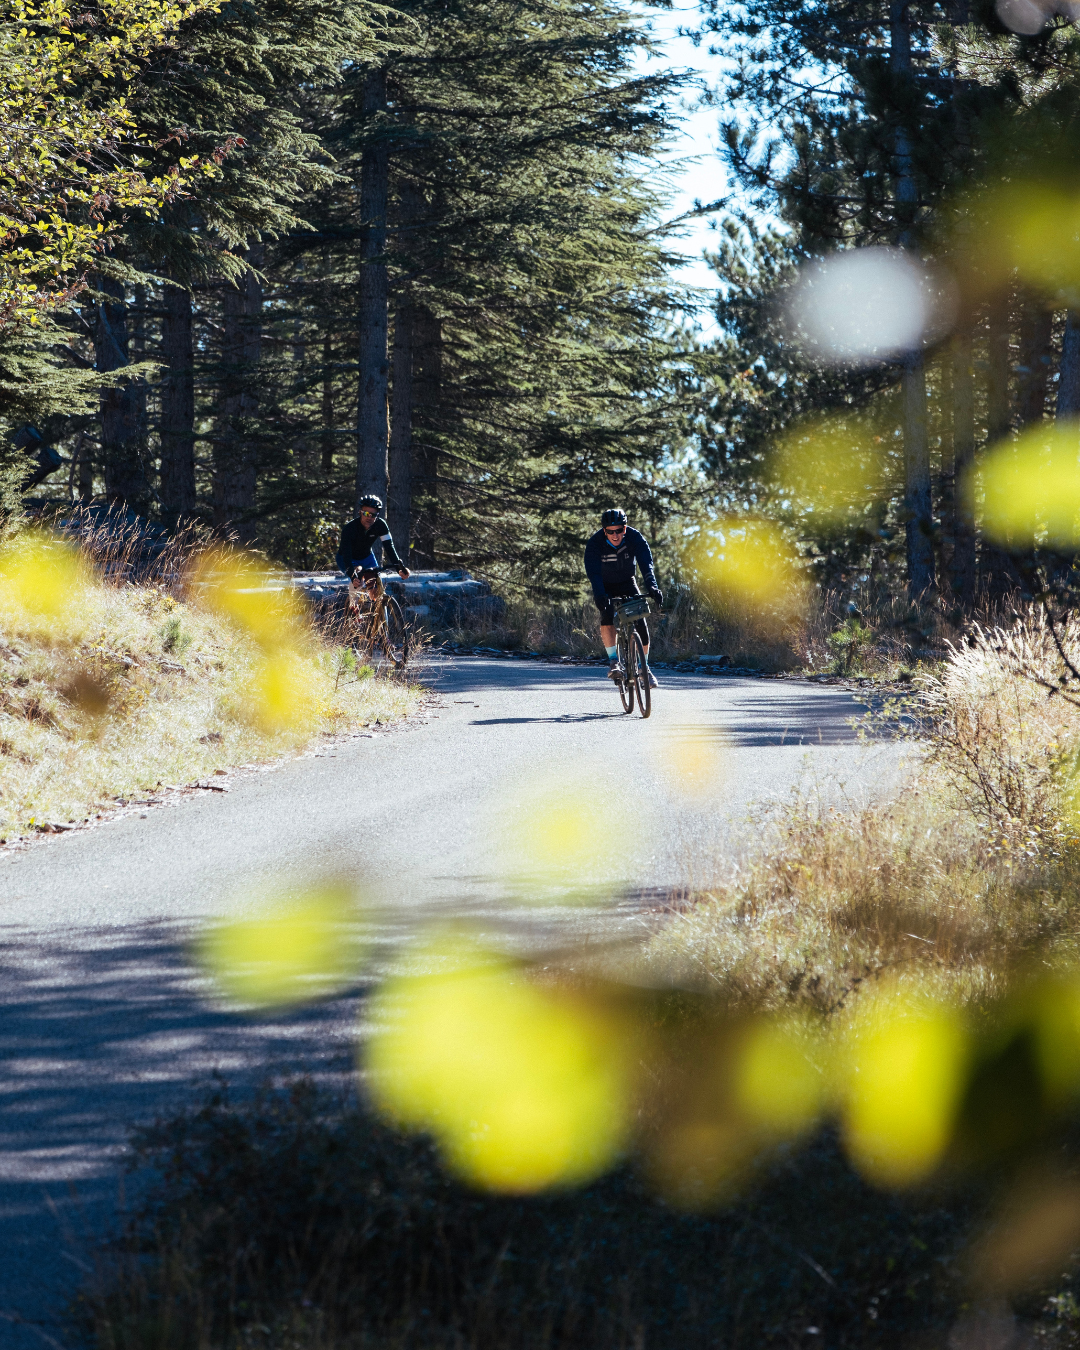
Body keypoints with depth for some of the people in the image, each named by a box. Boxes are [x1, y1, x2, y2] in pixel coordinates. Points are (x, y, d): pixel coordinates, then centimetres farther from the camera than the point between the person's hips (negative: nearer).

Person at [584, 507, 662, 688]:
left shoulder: (635, 538, -24)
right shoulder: (595, 543, -27)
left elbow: (646, 563, -32)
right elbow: (593, 571, -36)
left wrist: (651, 586, -50)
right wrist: (600, 595, -53)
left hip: (627, 583, 1)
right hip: (605, 586, -1)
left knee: (640, 623, -12)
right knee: (607, 615, -30)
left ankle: (644, 667, 3)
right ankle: (613, 661, -23)